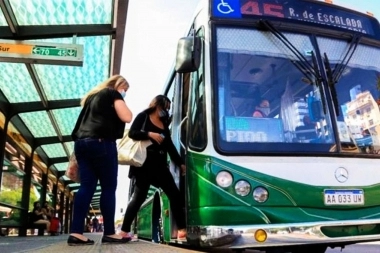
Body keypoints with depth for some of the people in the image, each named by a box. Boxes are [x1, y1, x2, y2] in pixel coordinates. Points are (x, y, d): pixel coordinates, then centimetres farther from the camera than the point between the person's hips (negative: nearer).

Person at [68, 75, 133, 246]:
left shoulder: (93, 95, 29)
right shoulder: (113, 94, 6)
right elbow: (127, 117, -4)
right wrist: (122, 101, 11)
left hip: (82, 142, 8)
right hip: (101, 142, -8)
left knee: (86, 187, 2)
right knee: (109, 187, -3)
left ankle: (76, 233, -5)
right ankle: (109, 234, -1)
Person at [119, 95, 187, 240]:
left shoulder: (164, 124, 20)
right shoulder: (143, 117, 4)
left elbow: (170, 146, 18)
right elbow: (132, 133, -10)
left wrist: (180, 163, 13)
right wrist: (150, 134, -22)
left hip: (160, 165, 7)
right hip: (144, 163, -6)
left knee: (174, 194, 0)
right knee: (139, 197, -5)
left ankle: (182, 229, 4)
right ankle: (124, 230, 7)